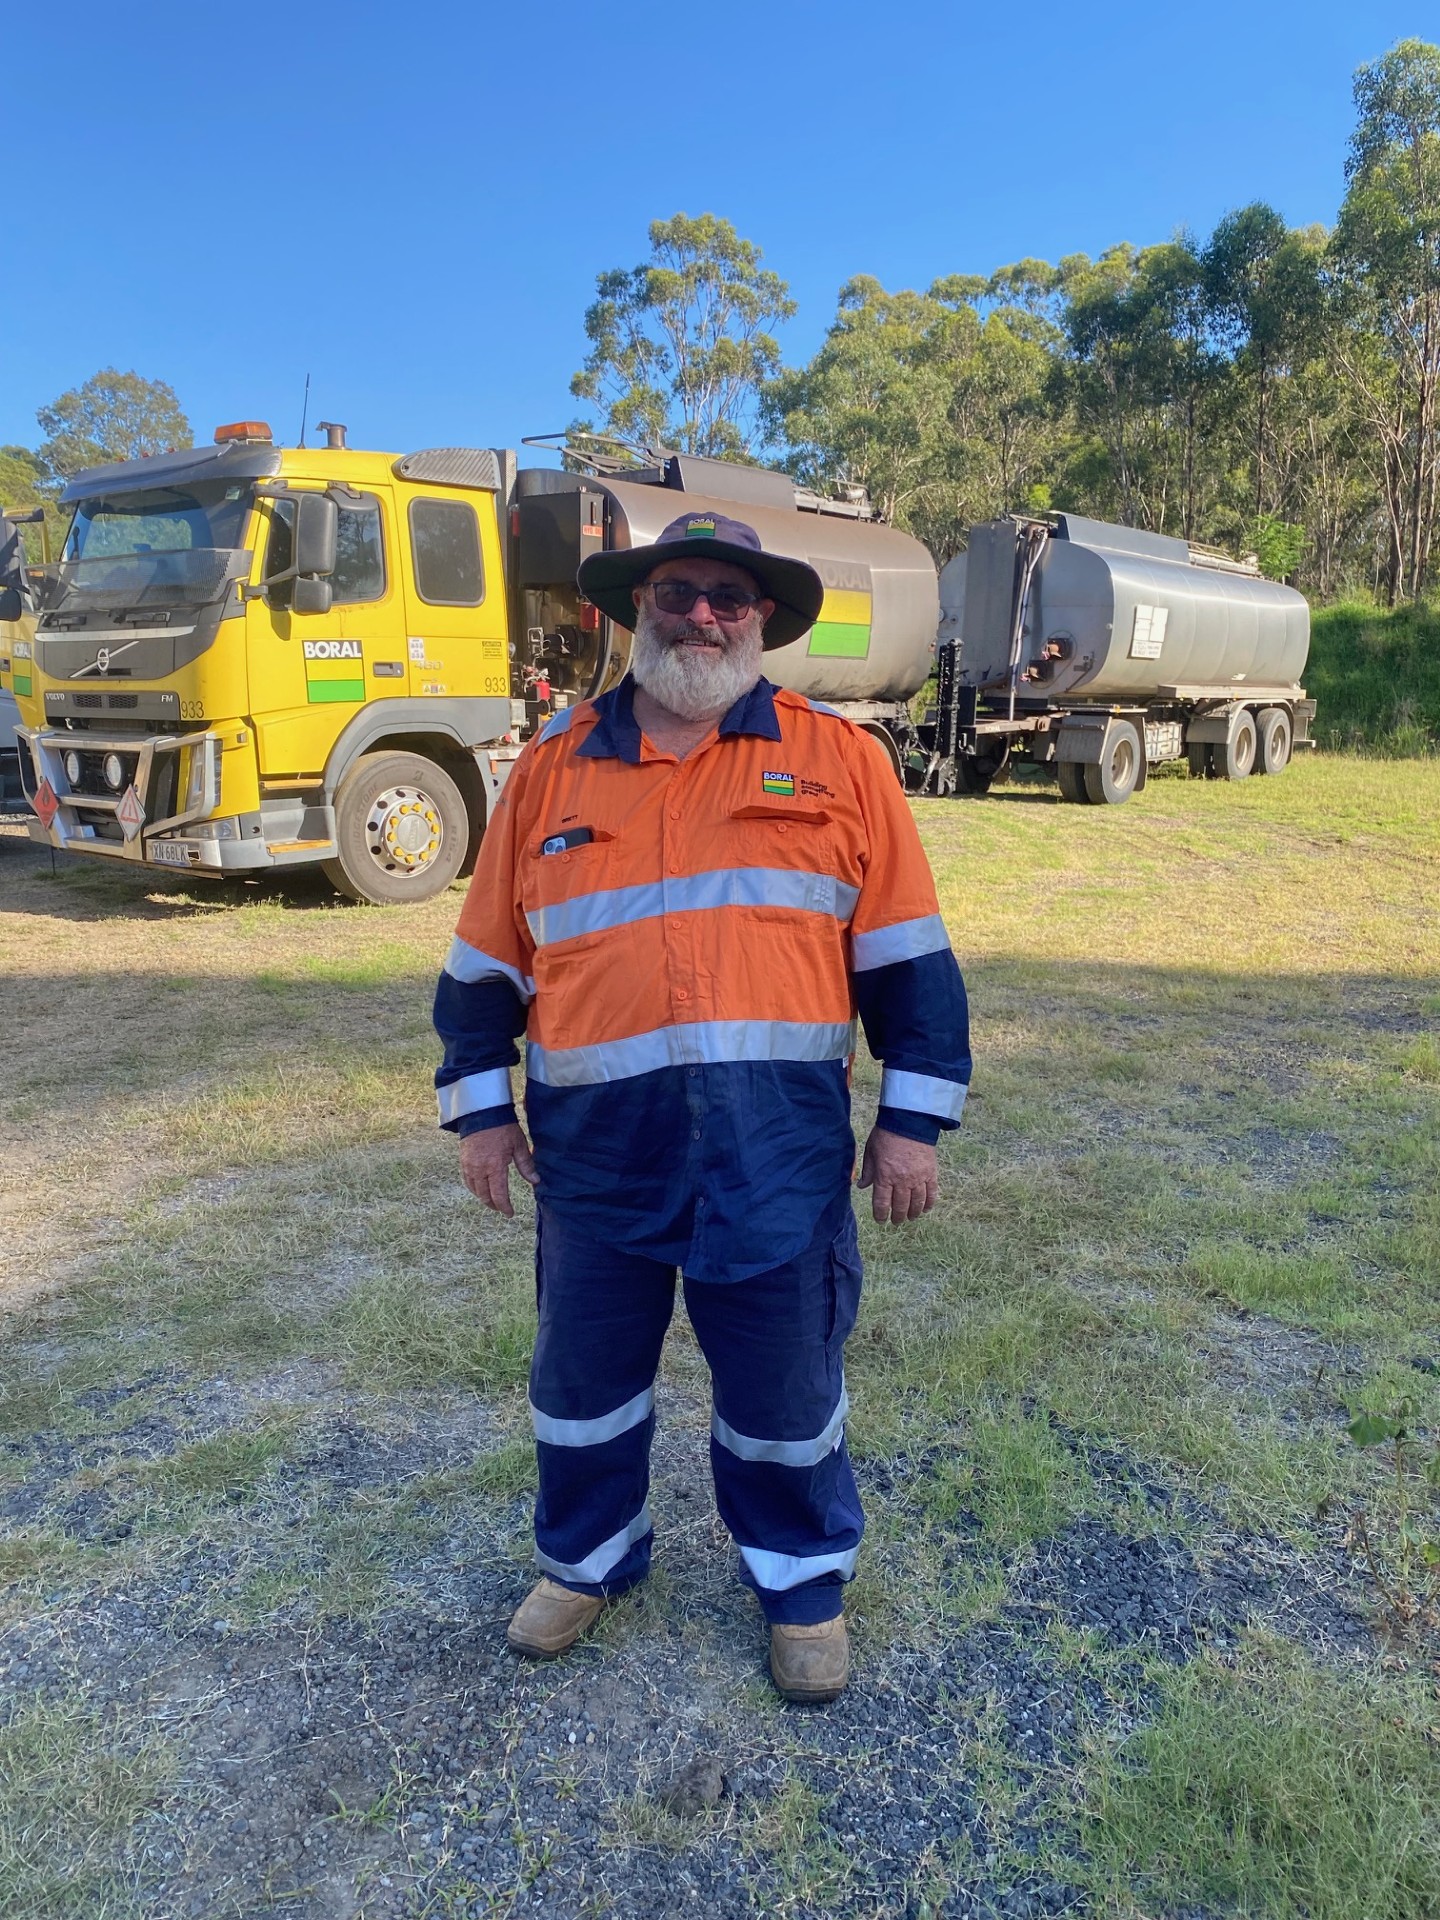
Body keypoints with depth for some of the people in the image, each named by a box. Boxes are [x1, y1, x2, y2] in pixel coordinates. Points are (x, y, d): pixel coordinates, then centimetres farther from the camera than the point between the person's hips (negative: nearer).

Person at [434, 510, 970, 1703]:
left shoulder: (838, 760, 2)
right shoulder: (556, 767, 7)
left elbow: (907, 957, 1)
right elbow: (486, 960, 12)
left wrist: (914, 1121, -2)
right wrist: (479, 1107, 10)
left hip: (777, 1144, -1)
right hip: (595, 1141, 2)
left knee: (784, 1381, 13)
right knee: (584, 1372, 18)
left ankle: (804, 1584, 39)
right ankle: (587, 1560, 45)